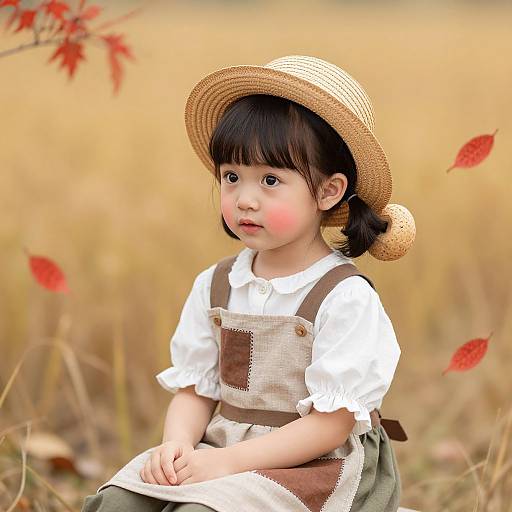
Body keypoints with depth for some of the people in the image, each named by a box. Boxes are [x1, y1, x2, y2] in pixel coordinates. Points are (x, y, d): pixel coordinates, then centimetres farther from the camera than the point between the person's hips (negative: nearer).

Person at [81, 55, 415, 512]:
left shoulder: (345, 297, -13)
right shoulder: (214, 285, 7)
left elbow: (331, 423, -15)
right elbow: (194, 389, 8)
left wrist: (228, 461, -19)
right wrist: (178, 443, -14)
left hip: (314, 467, -6)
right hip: (220, 455, 6)